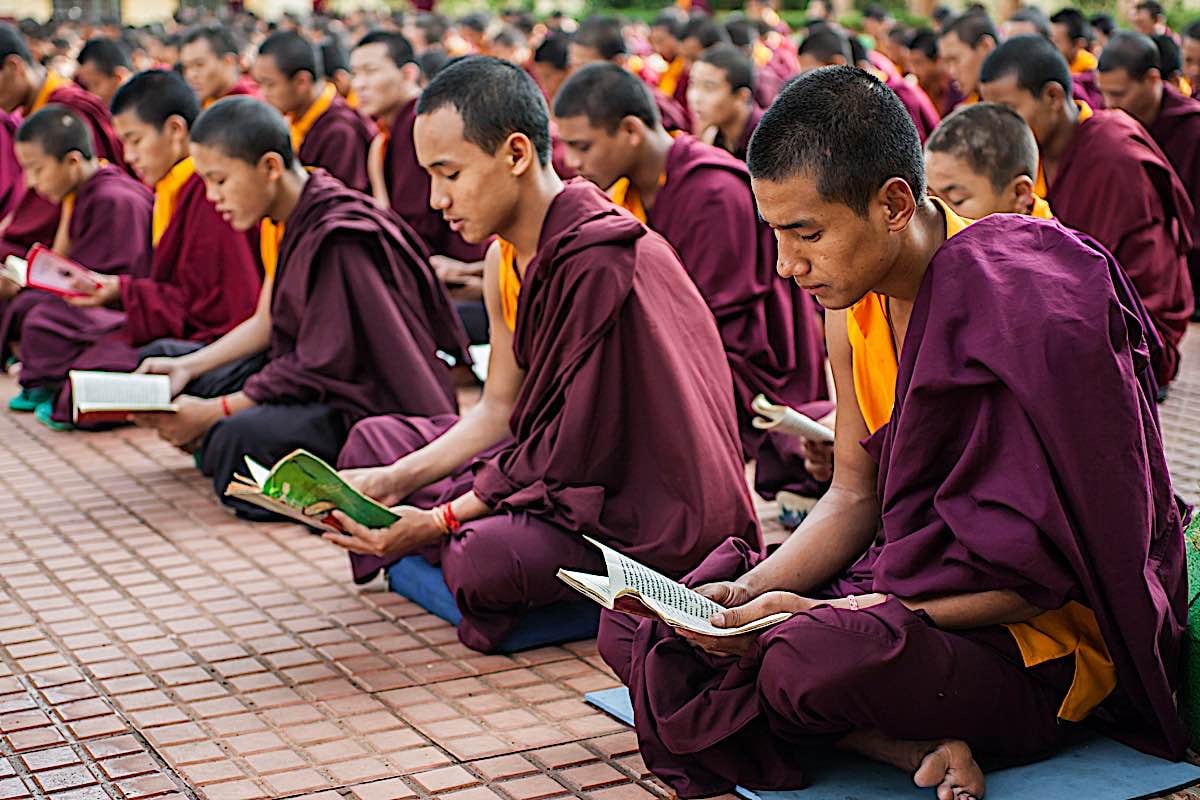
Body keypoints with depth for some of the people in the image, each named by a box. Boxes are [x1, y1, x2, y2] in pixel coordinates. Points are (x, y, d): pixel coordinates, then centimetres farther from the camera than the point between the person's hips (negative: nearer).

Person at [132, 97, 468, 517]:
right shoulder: (300, 222, 6)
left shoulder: (337, 238, -23)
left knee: (241, 436, -35)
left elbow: (322, 368, -22)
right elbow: (269, 323, 14)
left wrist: (213, 413, -17)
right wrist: (186, 367, 5)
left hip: (372, 404, -10)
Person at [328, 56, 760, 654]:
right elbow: (497, 410, 7)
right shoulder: (504, 260, 4)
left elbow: (581, 449, -23)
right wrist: (392, 481, -5)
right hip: (558, 460, 10)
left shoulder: (599, 259, -25)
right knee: (374, 441, 12)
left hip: (649, 505, -10)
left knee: (488, 559, -35)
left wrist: (440, 520, -21)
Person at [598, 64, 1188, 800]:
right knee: (633, 628, -3)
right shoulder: (852, 306, 2)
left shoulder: (1022, 312, -23)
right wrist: (749, 592, -9)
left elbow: (1041, 575, -21)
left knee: (808, 660, -39)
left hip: (1049, 639, -9)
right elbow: (856, 495, 9)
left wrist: (819, 613, -26)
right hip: (907, 587, 9)